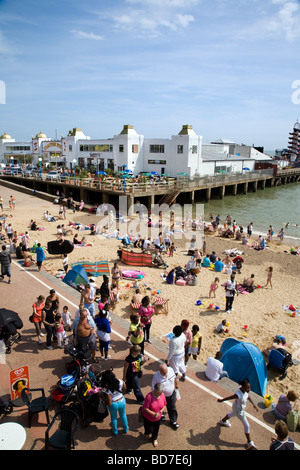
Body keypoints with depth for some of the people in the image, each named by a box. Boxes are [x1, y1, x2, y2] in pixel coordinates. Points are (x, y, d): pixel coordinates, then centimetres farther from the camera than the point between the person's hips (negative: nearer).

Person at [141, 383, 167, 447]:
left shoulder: (162, 395, -18)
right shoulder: (149, 396, -33)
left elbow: (164, 405, -4)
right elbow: (145, 408, -27)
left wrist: (160, 412, -20)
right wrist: (154, 414, -30)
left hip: (158, 418, 4)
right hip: (148, 417, -4)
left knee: (156, 429, 21)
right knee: (149, 429, 11)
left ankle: (154, 439, 53)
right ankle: (147, 433, 50)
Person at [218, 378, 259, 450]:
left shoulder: (245, 390, -21)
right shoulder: (239, 395, -44)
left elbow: (248, 397, 0)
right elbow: (229, 397, -29)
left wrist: (253, 404, -6)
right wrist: (221, 400, -14)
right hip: (239, 411, -8)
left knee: (232, 414, 38)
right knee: (247, 426, 5)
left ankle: (223, 421, 67)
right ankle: (249, 443, 26)